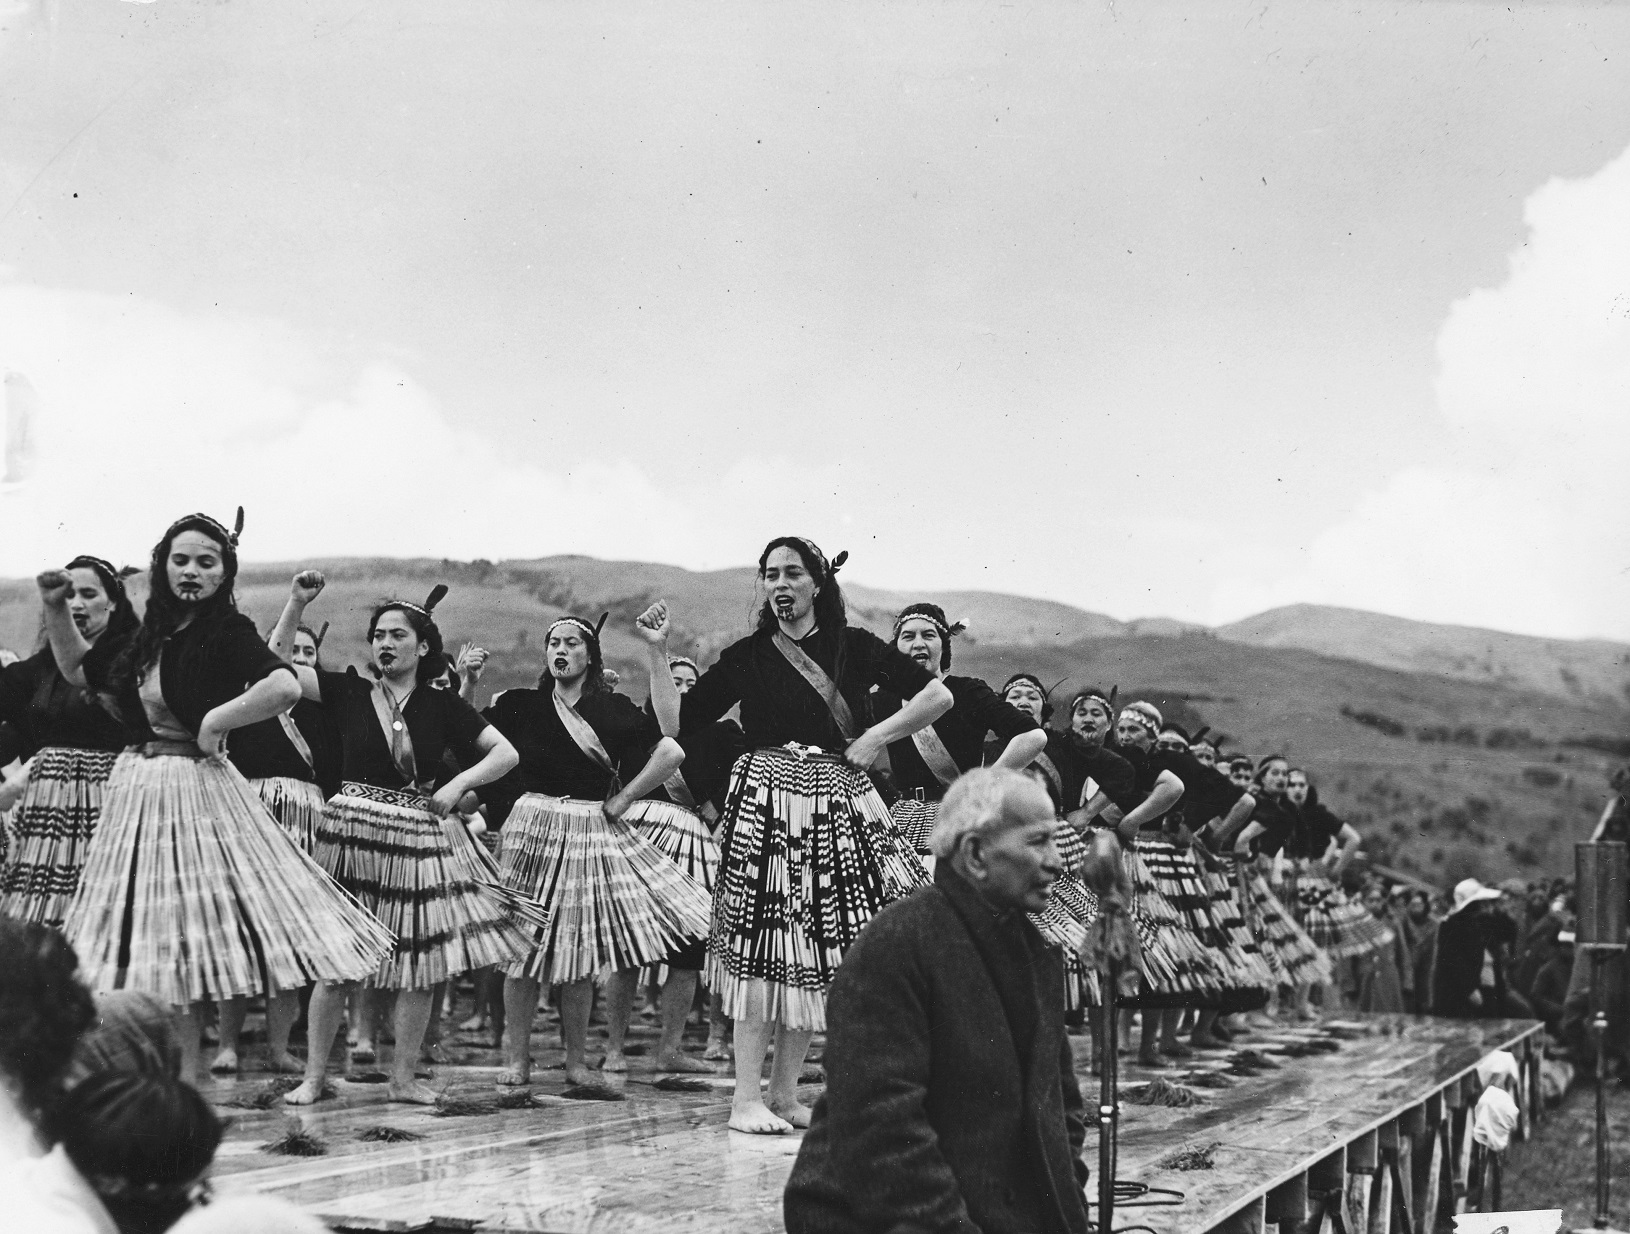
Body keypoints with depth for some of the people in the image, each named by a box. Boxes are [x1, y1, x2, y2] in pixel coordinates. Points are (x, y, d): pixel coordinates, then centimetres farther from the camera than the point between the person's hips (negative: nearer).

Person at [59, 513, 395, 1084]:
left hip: (194, 786, -7)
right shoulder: (152, 633, 9)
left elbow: (284, 687, -30)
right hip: (138, 786, 7)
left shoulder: (228, 631, -12)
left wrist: (214, 723, -21)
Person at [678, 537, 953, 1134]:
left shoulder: (855, 647, 6)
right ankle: (746, 1097, -2)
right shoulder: (747, 656, 4)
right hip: (766, 803, -2)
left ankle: (784, 1090, 13)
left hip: (837, 804, 2)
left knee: (815, 952, 3)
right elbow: (677, 722, 1)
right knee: (762, 945, -6)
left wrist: (877, 737, -4)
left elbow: (939, 695, 3)